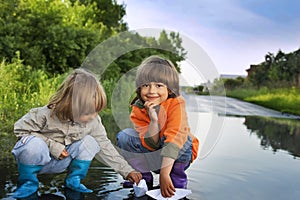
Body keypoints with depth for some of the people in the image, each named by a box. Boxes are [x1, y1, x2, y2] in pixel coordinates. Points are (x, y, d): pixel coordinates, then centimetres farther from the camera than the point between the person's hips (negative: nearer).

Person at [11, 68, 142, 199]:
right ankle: (28, 182, -7)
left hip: (60, 163, 3)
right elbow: (21, 129, -16)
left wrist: (127, 170, -10)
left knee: (90, 142, -19)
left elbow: (104, 146, -7)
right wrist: (51, 145, -24)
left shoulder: (93, 121, -15)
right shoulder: (46, 115, -26)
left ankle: (73, 180, 1)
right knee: (34, 143, -37)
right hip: (38, 159, -3)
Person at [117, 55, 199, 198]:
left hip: (177, 155, -2)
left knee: (181, 140, -35)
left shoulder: (176, 104, -26)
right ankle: (143, 177, 1)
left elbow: (175, 137, -37)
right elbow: (151, 145, -20)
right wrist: (153, 121, -36)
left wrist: (164, 173, -44)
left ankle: (177, 179, -8)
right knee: (123, 137, -17)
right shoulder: (137, 109, -16)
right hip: (152, 155, 3)